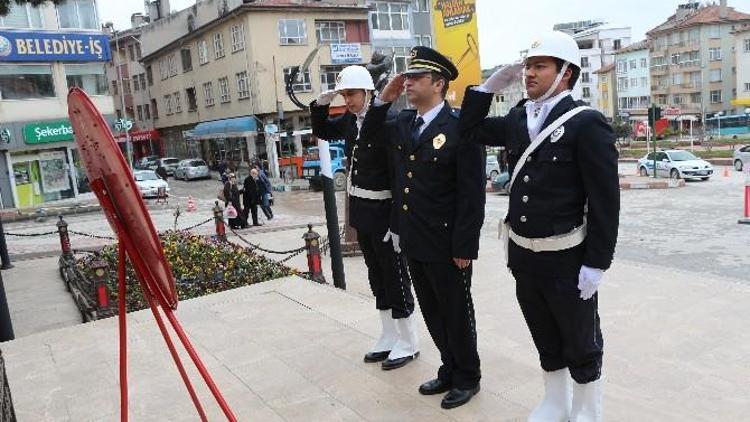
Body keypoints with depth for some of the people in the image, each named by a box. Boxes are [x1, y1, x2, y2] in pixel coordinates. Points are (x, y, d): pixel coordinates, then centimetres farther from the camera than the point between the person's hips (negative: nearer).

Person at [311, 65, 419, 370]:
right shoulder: (350, 120, 6)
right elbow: (321, 131, 24)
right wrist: (322, 103, 4)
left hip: (384, 213, -8)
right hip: (361, 212, 8)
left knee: (395, 278, 4)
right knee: (377, 278, 16)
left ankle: (407, 343, 20)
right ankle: (389, 338, 31)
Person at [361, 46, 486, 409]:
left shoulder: (460, 128, -15)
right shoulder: (403, 123, 5)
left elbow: (472, 194, -16)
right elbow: (370, 134, 23)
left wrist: (464, 247, -16)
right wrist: (383, 99, 5)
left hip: (447, 246, -7)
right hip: (413, 242, 7)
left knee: (456, 314, 11)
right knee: (433, 314, 19)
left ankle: (467, 377, 31)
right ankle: (450, 369, 38)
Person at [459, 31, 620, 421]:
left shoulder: (587, 123, -14)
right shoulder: (518, 119, 5)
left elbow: (605, 201, -15)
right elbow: (469, 131, 16)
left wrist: (596, 264, -16)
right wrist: (489, 85, 3)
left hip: (567, 259, -6)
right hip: (524, 256, 6)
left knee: (581, 345, 13)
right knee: (546, 341, 22)